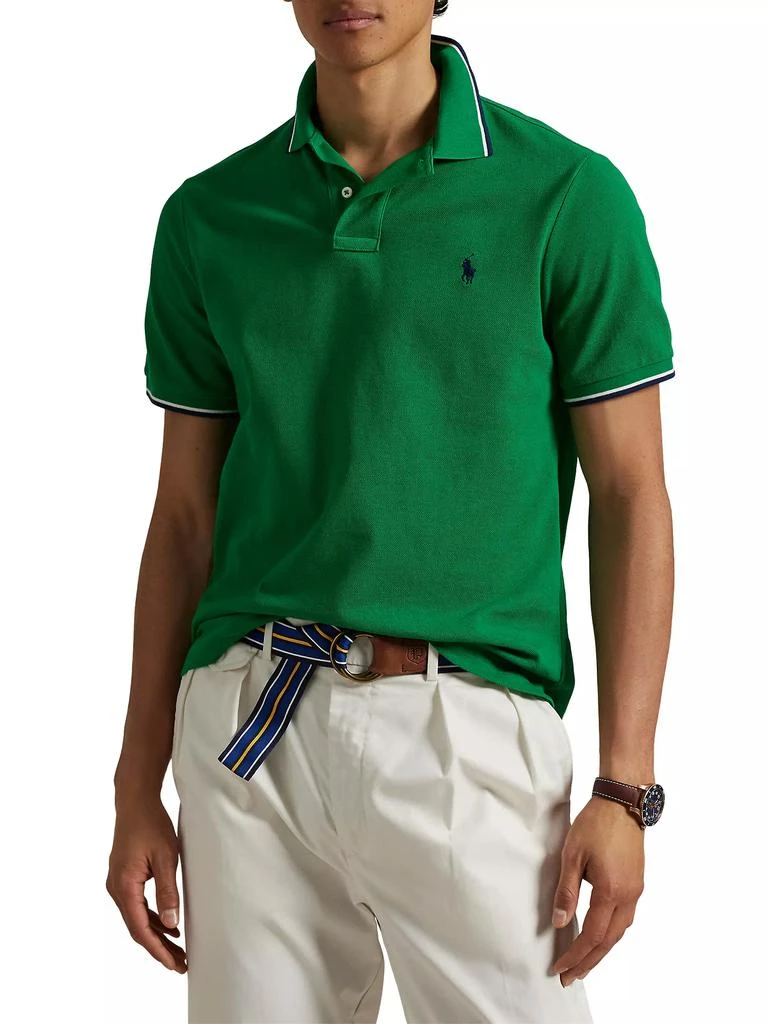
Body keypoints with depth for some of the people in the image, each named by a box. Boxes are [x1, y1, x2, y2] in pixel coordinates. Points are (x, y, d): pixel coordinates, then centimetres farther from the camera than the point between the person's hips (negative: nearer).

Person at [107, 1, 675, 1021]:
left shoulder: (567, 194, -2)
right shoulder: (208, 218, 8)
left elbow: (630, 496, -1)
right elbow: (186, 514, 12)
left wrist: (624, 787, -7)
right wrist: (138, 786, 11)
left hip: (464, 719, -3)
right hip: (244, 725, 3)